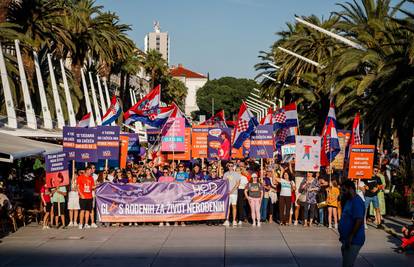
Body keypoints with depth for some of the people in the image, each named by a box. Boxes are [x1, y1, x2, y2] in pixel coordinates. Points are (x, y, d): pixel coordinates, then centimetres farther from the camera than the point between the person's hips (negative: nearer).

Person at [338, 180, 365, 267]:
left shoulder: (357, 202, -17)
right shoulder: (348, 201, 15)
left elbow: (359, 221, -26)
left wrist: (350, 238, -26)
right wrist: (343, 237, 20)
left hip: (354, 241, -11)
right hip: (347, 240, 11)